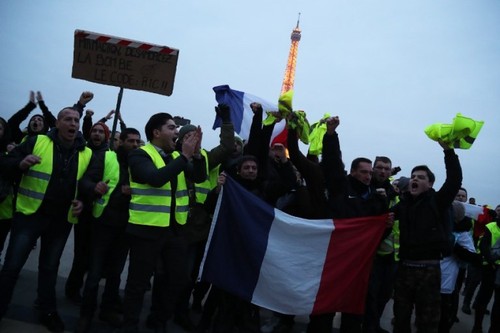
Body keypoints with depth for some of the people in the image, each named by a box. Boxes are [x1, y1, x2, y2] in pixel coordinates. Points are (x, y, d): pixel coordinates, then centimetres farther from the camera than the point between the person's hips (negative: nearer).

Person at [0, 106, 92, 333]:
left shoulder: (87, 154, 3)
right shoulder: (37, 142, -7)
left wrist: (83, 201, -4)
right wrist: (21, 164, -26)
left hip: (62, 220, 3)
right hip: (30, 214, -3)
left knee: (50, 267, 15)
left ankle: (48, 312, 29)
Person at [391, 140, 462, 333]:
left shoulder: (437, 201, -2)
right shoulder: (403, 204, 8)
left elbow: (455, 180, -15)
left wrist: (448, 150, -24)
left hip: (429, 269, -3)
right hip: (404, 267, 4)